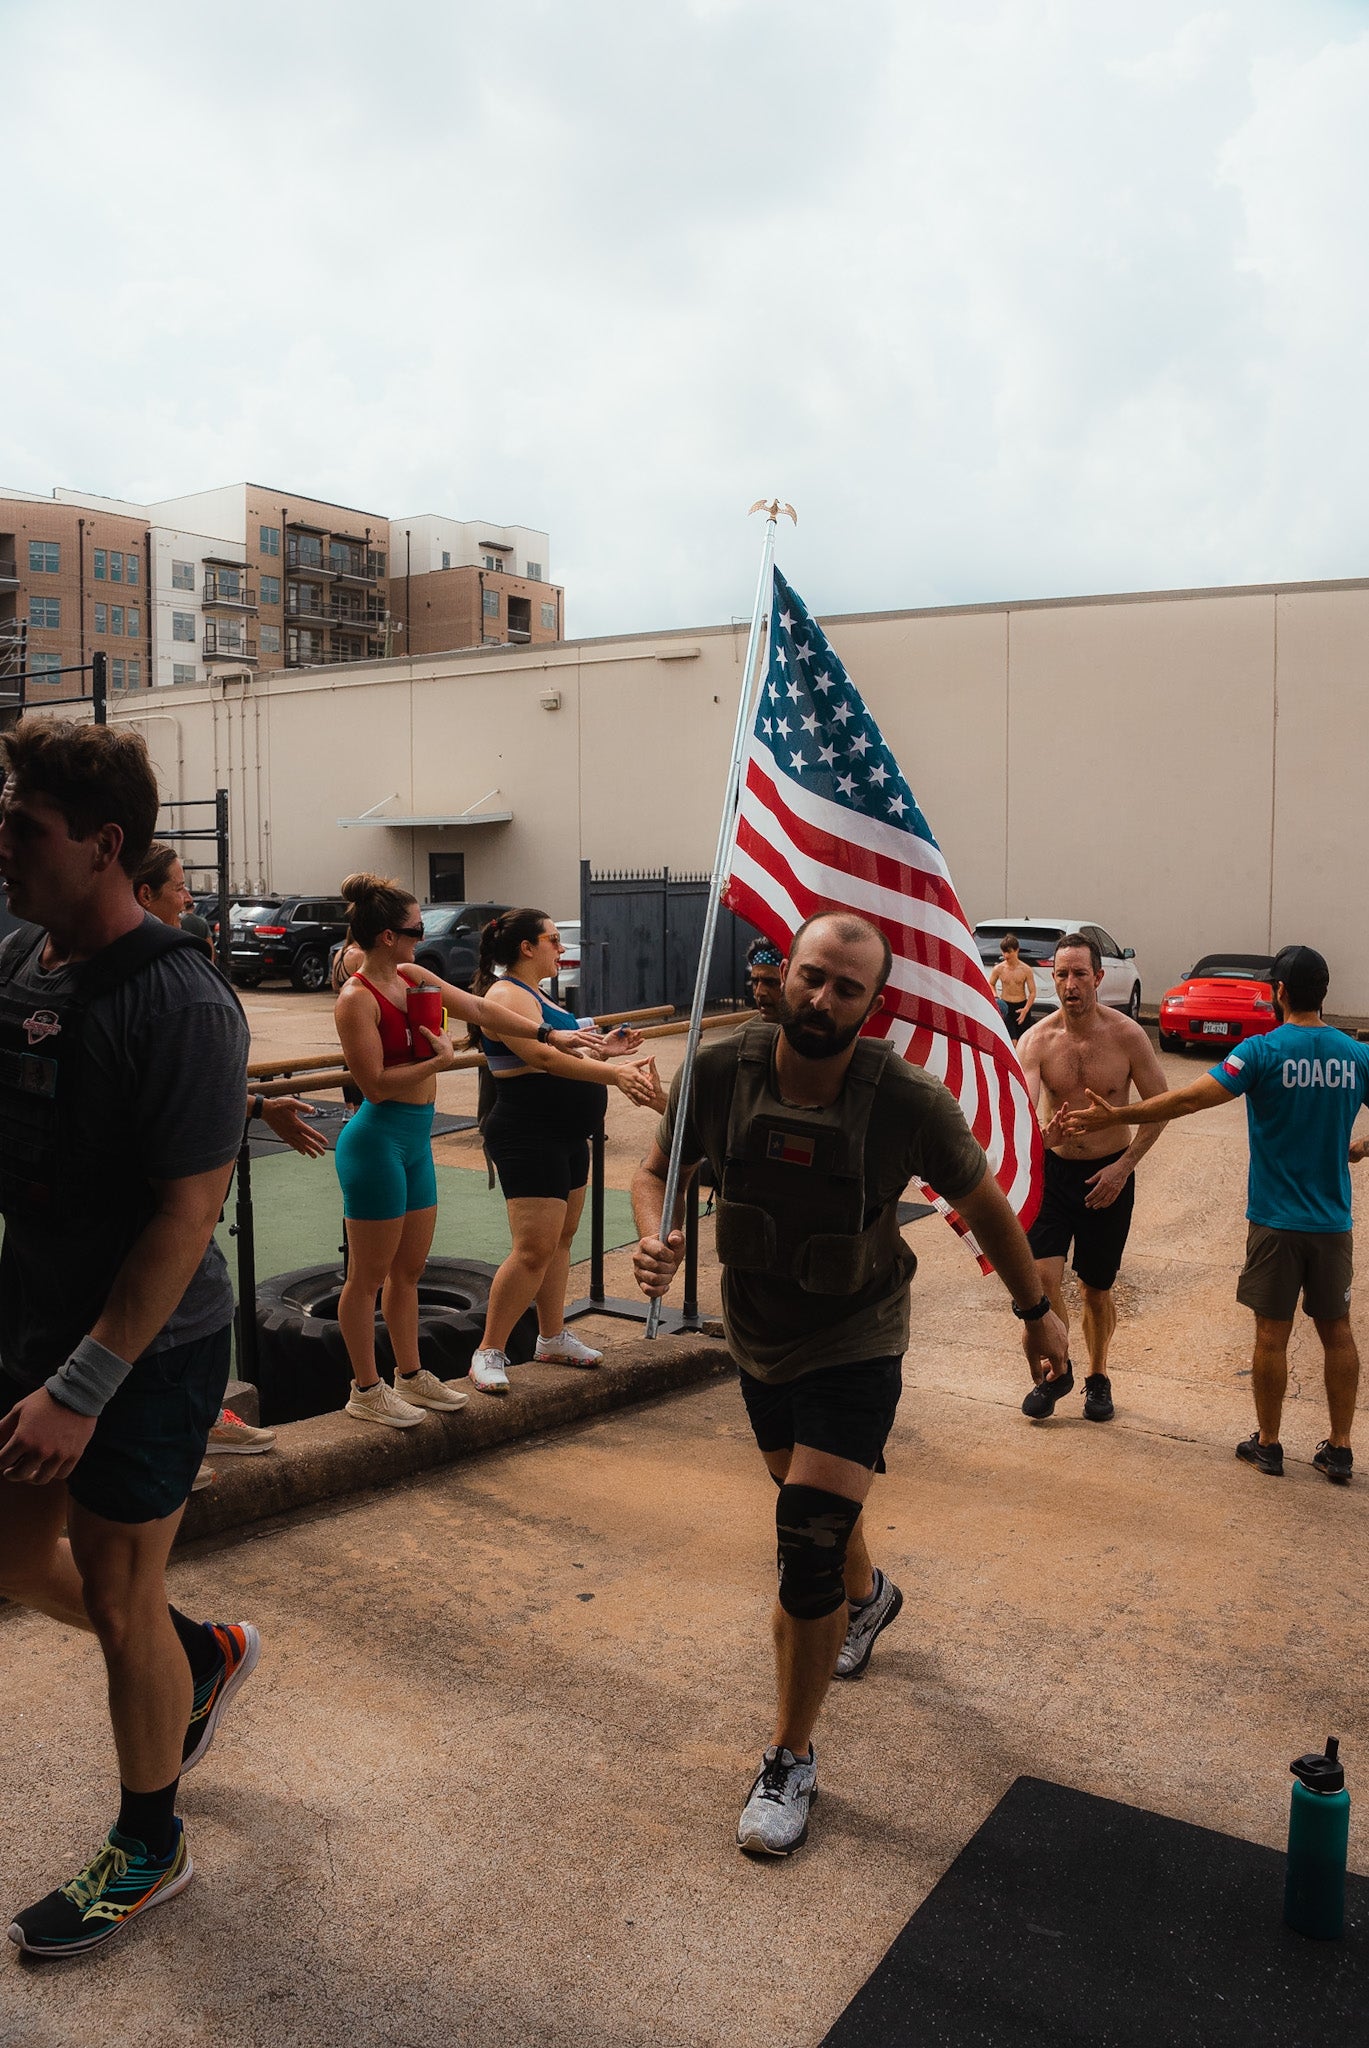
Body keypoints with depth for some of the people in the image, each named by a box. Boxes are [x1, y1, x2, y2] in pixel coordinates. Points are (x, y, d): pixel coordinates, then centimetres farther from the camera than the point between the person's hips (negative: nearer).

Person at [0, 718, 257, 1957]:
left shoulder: (178, 1003, -23)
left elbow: (188, 1215, -23)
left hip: (147, 1355, -7)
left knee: (117, 1598, 8)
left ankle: (149, 1848, 33)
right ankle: (206, 1657, 46)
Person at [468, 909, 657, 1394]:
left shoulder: (534, 994, 17)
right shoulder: (506, 996, -16)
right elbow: (544, 1057, -30)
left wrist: (600, 1047, 16)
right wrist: (614, 1075, -38)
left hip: (565, 1135, 11)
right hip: (528, 1137, -11)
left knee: (561, 1238, 15)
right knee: (534, 1248, -12)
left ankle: (553, 1338, 27)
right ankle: (489, 1353, -2)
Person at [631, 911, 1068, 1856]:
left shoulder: (911, 1102, -26)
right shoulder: (721, 1071, -21)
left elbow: (986, 1206, -8)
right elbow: (657, 1170, -4)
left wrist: (1038, 1309, 4)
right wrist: (657, 1240, -26)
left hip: (855, 1348, -4)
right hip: (758, 1338, 4)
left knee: (808, 1546, -10)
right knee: (811, 1501, 26)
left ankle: (791, 1760, 14)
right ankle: (868, 1593, 62)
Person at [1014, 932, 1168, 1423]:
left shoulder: (1127, 1036, -11)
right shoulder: (1037, 1040, -10)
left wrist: (1123, 1166, -11)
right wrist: (1040, 1134, -47)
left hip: (1109, 1174, 0)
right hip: (1053, 1168, 0)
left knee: (1096, 1289, 10)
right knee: (1042, 1276, -13)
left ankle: (1098, 1378, 35)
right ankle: (1056, 1371, 13)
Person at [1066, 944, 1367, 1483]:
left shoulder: (1263, 1052, -14)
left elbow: (1189, 1099, -21)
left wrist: (1116, 1115, -16)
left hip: (1276, 1220, -4)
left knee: (1272, 1333, 7)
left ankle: (1267, 1444, 18)